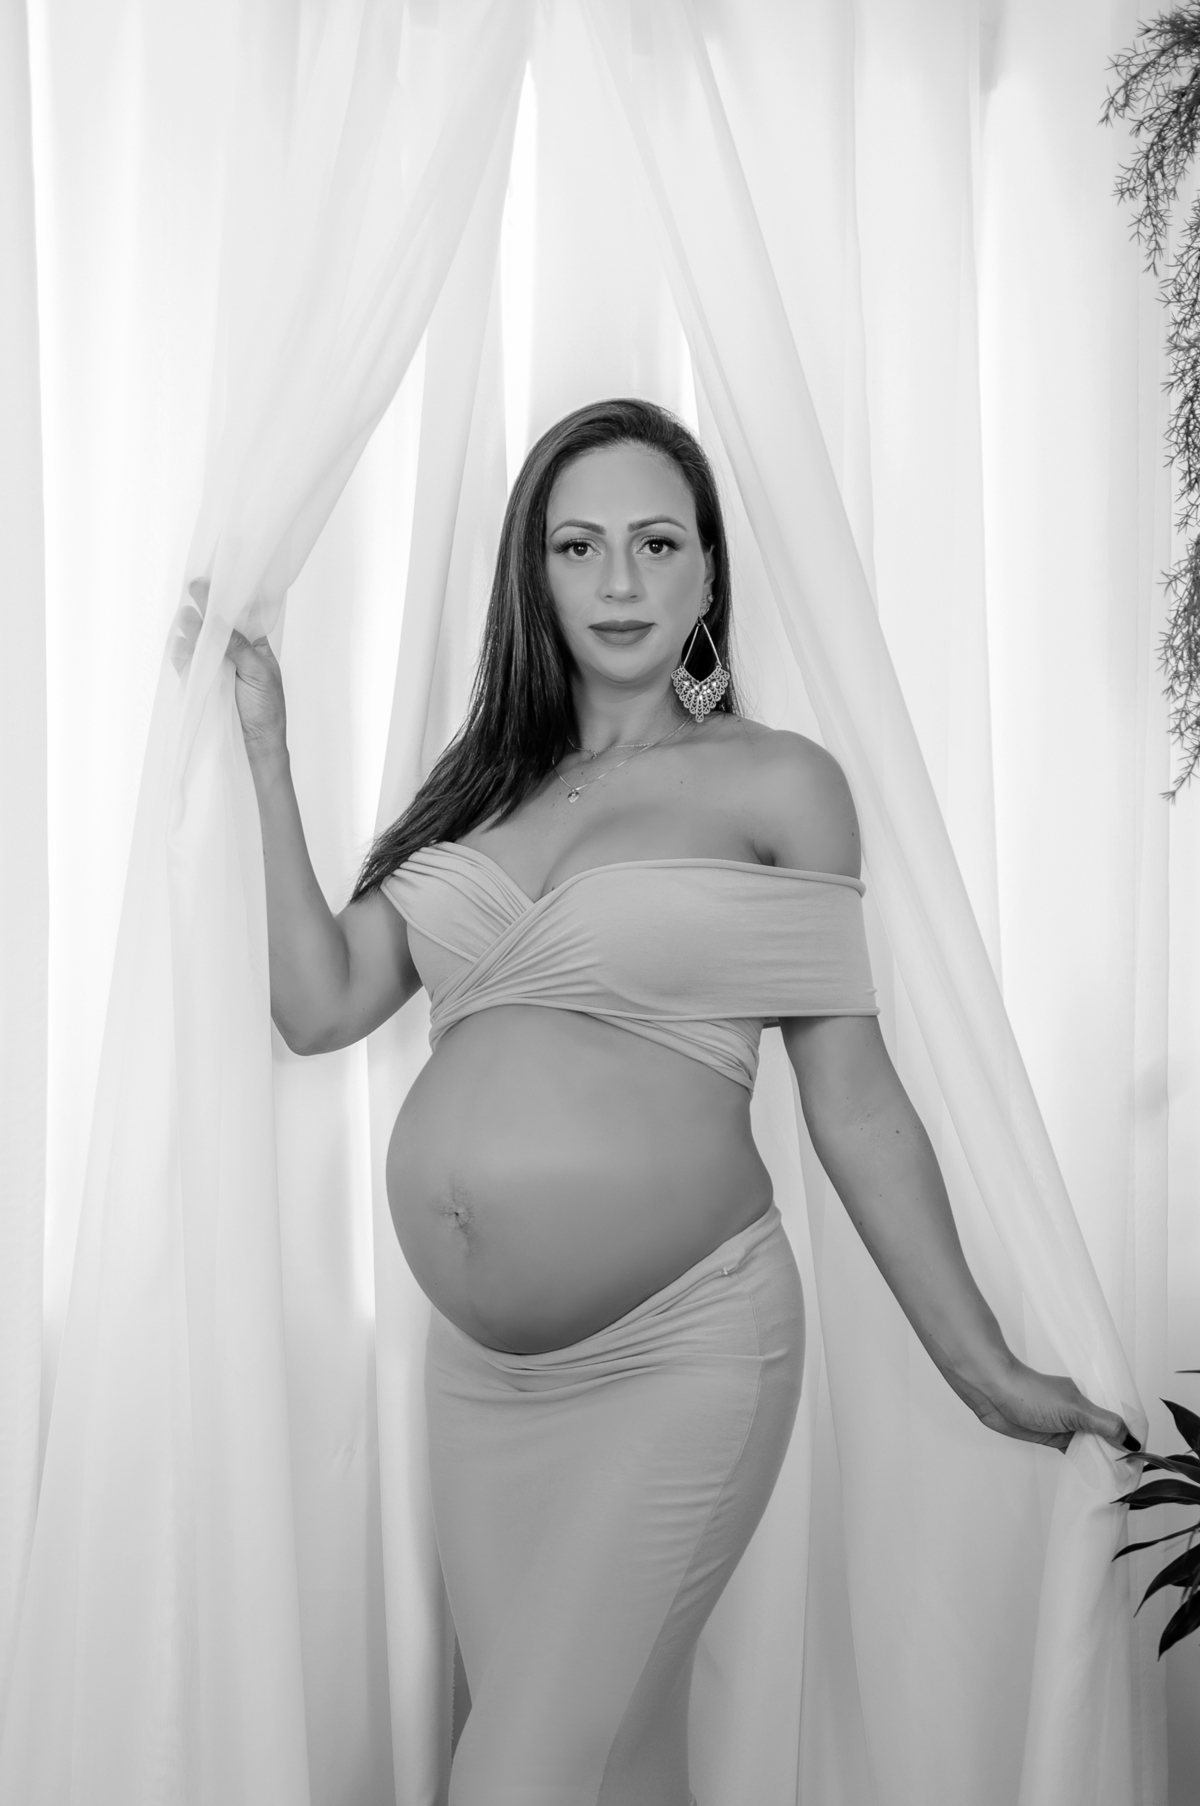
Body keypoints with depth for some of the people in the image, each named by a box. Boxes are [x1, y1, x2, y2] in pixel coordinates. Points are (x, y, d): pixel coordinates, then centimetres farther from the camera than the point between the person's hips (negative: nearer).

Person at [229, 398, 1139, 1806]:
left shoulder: (778, 783, -1)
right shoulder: (487, 784, 11)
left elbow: (854, 1102, 0)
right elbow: (321, 1003, 3)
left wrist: (988, 1370, 0)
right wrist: (267, 748, 4)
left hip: (679, 1356, -4)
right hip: (479, 1363, 5)